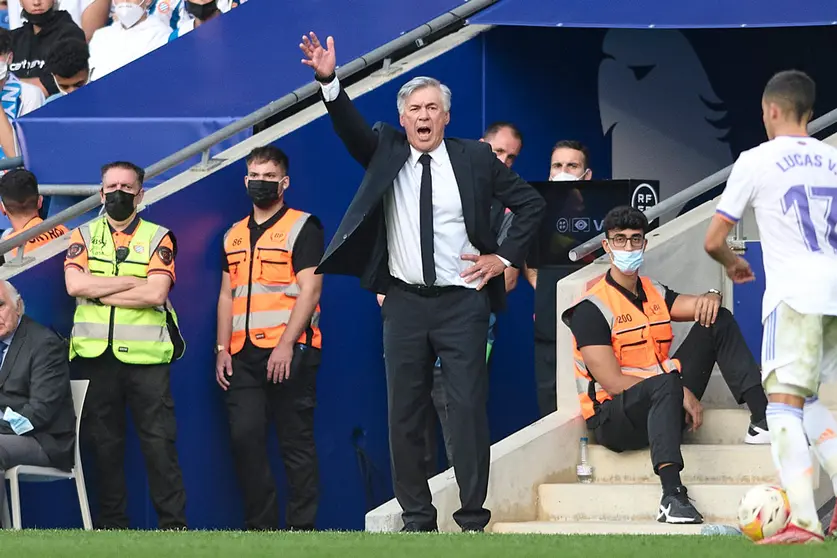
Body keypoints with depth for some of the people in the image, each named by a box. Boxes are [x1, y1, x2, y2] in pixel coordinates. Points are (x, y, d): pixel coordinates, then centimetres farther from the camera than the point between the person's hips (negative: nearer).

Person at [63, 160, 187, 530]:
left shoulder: (158, 238, 6)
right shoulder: (83, 236, 11)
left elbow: (155, 294, -9)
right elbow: (74, 284, -7)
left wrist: (99, 293, -7)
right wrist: (133, 282, -8)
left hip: (146, 356, -2)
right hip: (95, 355, 2)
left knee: (159, 441, -5)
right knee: (103, 443, 5)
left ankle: (173, 524, -3)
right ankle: (111, 524, 11)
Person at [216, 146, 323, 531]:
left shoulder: (302, 227, -1)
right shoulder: (234, 236, 18)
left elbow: (310, 289, -9)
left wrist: (286, 345, -17)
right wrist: (222, 349, 9)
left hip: (289, 353, -6)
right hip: (244, 355, 6)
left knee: (296, 442, -3)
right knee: (244, 438, 0)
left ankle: (301, 528, 0)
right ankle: (260, 527, 6)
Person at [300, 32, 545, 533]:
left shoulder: (476, 158, 2)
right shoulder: (386, 152, 6)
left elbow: (531, 204, 7)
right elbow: (350, 127, -12)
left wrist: (505, 257, -1)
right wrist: (329, 81, -27)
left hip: (462, 301, -2)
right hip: (404, 302, 2)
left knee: (469, 409, -4)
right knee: (405, 413, 4)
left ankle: (473, 518, 1)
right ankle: (416, 517, 11)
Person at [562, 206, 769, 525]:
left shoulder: (654, 293, 15)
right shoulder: (592, 309, -10)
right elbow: (612, 383, -17)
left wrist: (711, 297, -16)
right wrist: (682, 393, -18)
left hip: (664, 403, 7)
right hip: (613, 419, -7)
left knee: (719, 322, 3)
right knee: (665, 385, -42)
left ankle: (762, 420, -9)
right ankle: (672, 498, -57)